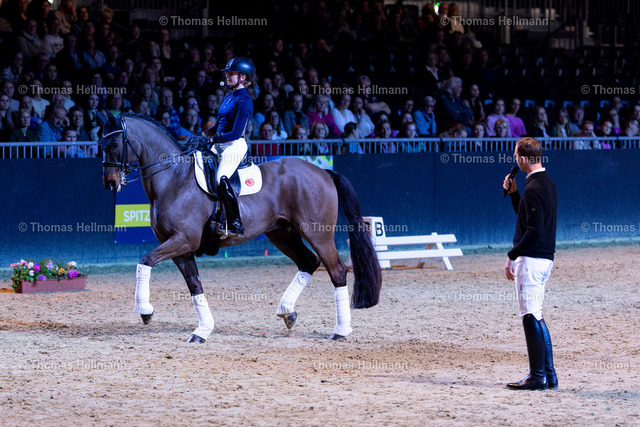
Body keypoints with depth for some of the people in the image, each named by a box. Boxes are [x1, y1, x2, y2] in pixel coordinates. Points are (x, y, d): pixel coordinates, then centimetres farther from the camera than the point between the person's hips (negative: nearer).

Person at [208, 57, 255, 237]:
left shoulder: (244, 100, -9)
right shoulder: (227, 97, 18)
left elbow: (236, 133, -17)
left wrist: (212, 139, -19)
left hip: (235, 145, -10)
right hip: (219, 146, 10)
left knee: (221, 178, -29)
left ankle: (236, 224, -28)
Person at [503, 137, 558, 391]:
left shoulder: (533, 188, -18)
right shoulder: (547, 183, 14)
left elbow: (534, 231, -23)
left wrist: (512, 256, -16)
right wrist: (513, 193, 16)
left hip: (531, 259, -10)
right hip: (545, 258, 10)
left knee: (530, 317, -6)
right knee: (536, 317, 15)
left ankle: (537, 377, -5)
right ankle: (548, 375, 17)